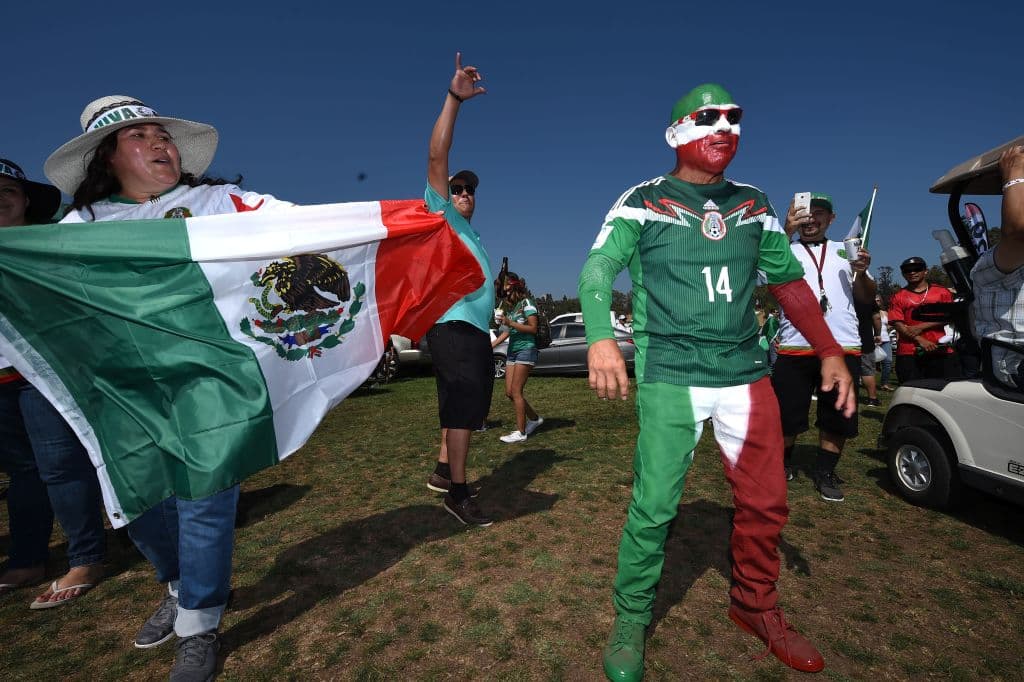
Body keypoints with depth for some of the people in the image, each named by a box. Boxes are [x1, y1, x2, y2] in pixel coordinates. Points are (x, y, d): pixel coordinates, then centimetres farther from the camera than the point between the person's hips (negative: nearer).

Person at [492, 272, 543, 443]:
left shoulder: (526, 304, -6)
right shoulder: (512, 307, 16)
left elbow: (533, 328, -13)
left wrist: (510, 323, -18)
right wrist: (491, 345, 13)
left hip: (526, 350, -8)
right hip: (512, 350, 8)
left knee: (515, 391, -10)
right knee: (509, 392, 4)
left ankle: (521, 432, -4)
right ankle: (534, 418, 21)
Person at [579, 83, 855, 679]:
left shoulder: (754, 205, 14)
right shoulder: (643, 202, 0)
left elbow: (789, 281, 19)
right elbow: (597, 268, -11)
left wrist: (831, 352, 13)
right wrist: (601, 337, -29)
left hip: (746, 374, 5)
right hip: (669, 377, -5)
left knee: (766, 503, 11)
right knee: (654, 507, -6)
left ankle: (756, 606, 36)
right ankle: (631, 620, 17)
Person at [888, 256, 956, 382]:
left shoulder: (942, 292, 13)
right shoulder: (898, 297, 10)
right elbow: (898, 325, 0)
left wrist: (921, 327, -10)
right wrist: (919, 340, -13)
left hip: (940, 351, 1)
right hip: (908, 353, -1)